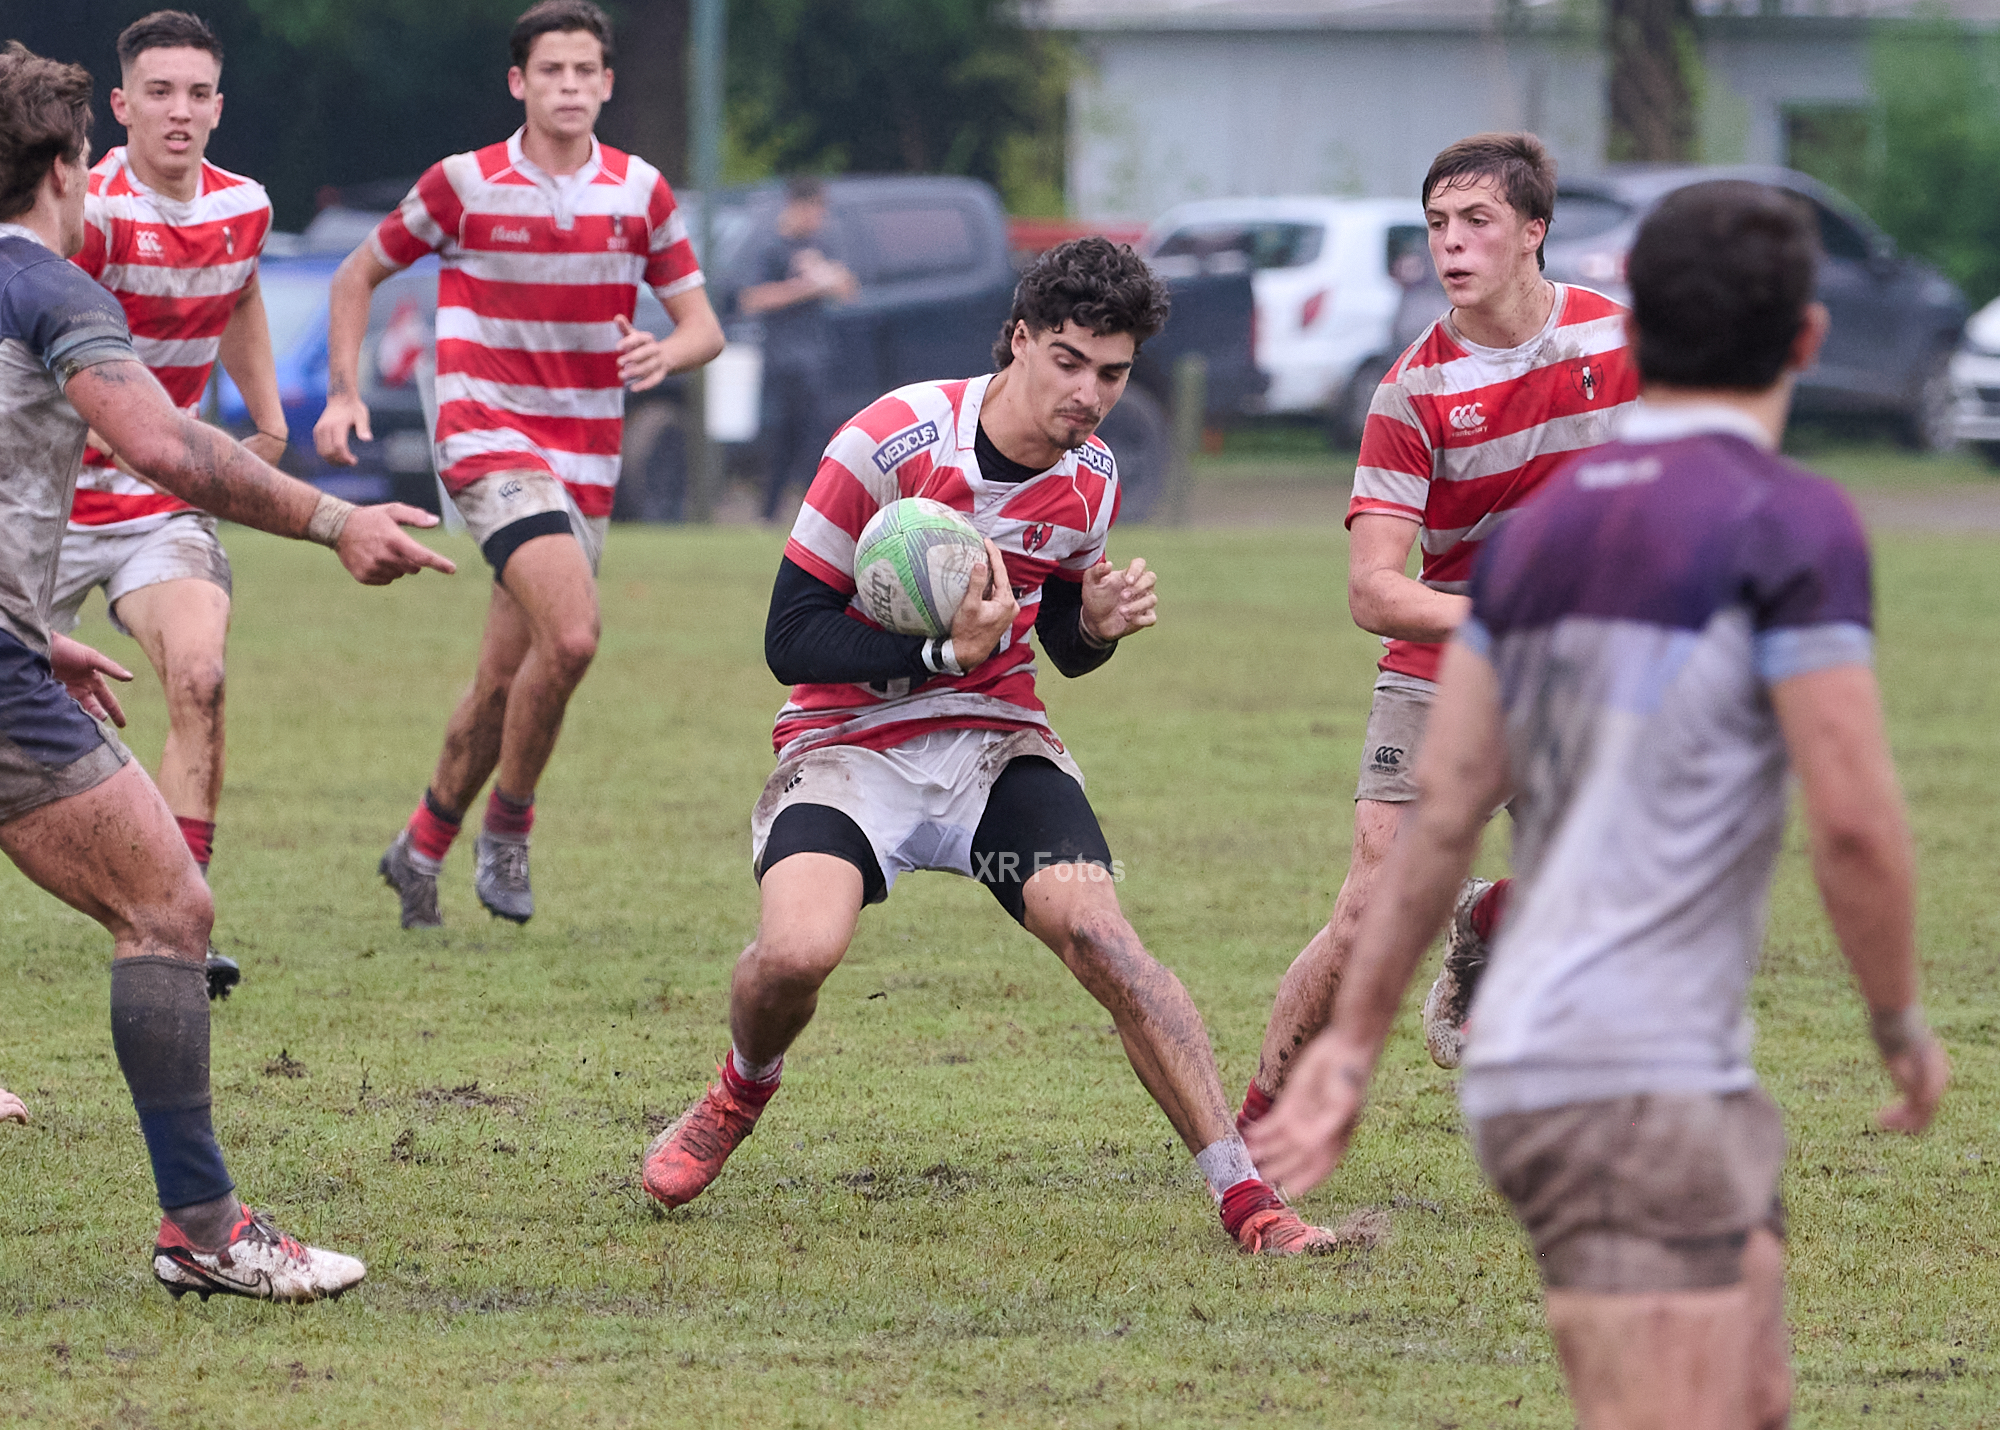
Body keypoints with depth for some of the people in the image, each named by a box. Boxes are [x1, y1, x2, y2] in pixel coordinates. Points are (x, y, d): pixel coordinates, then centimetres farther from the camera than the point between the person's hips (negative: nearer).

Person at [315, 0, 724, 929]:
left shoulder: (640, 192, 4)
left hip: (586, 463, 4)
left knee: (504, 681, 9)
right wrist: (343, 393, -1)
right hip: (489, 442, -4)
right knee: (571, 634, -25)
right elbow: (359, 275, 10)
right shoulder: (464, 185, -4)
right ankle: (506, 829, -6)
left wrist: (665, 355, -17)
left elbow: (704, 327, 7)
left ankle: (423, 846, 29)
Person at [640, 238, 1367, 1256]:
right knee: (797, 950, -30)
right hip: (851, 741, -3)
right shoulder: (892, 442, -18)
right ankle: (740, 1094, 8)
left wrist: (1098, 627, -7)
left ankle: (1247, 1199, -20)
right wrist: (945, 652, -27)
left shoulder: (1090, 479, 0)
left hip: (997, 738, 4)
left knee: (1096, 930, -22)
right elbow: (791, 639, -16)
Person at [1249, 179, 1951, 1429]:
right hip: (1636, 1087, -8)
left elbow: (1443, 807, 9)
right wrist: (1904, 1020, 1)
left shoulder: (1544, 523, 11)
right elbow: (1854, 820, -14)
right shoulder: (1791, 522, -11)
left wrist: (1353, 1039, 11)